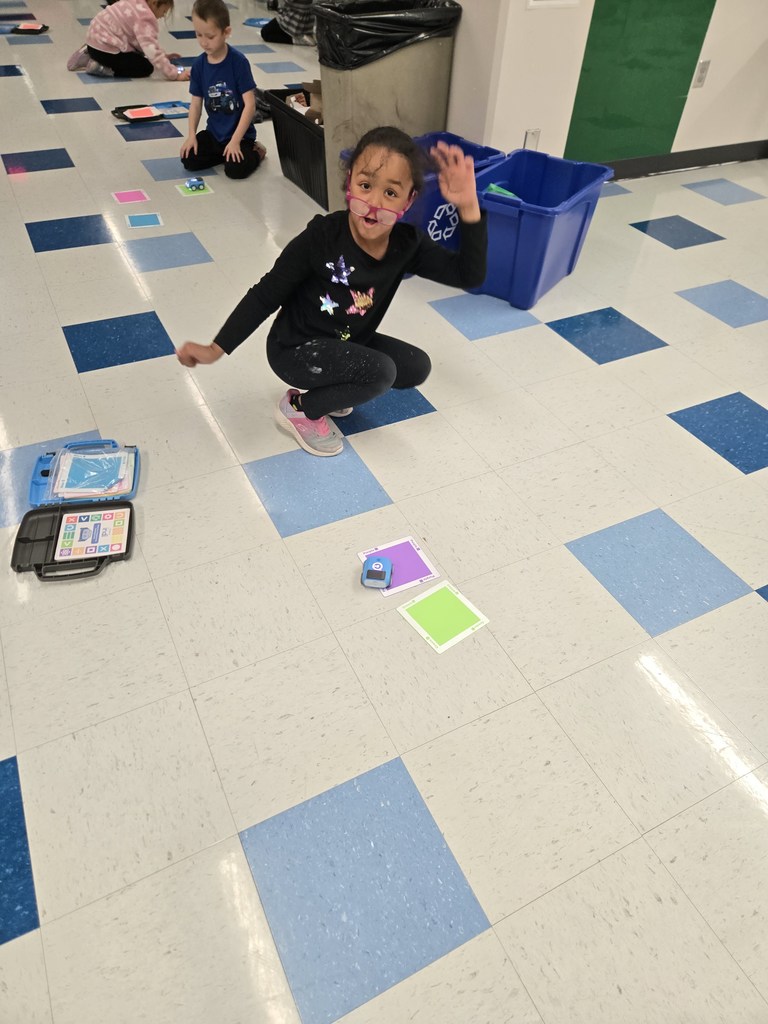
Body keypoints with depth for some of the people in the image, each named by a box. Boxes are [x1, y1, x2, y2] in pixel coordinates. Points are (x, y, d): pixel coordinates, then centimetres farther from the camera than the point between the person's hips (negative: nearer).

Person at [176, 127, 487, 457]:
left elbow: (469, 275, -16)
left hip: (347, 341, 6)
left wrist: (468, 207, -30)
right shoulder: (322, 236, -24)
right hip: (295, 347, -6)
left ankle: (328, 388, 14)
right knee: (381, 372, -25)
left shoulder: (407, 244, -12)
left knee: (417, 368, 0)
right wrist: (216, 349, -18)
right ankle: (298, 408, -2)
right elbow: (267, 294, -17)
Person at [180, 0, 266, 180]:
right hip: (213, 132, 5)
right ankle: (221, 152, 13)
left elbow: (250, 105, -18)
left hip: (240, 134, -5)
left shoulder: (238, 61, -16)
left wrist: (235, 141, -22)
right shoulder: (199, 64, -2)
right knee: (188, 160, -10)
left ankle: (255, 151, 5)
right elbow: (196, 102, 5)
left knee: (235, 169, -27)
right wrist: (191, 135, -8)